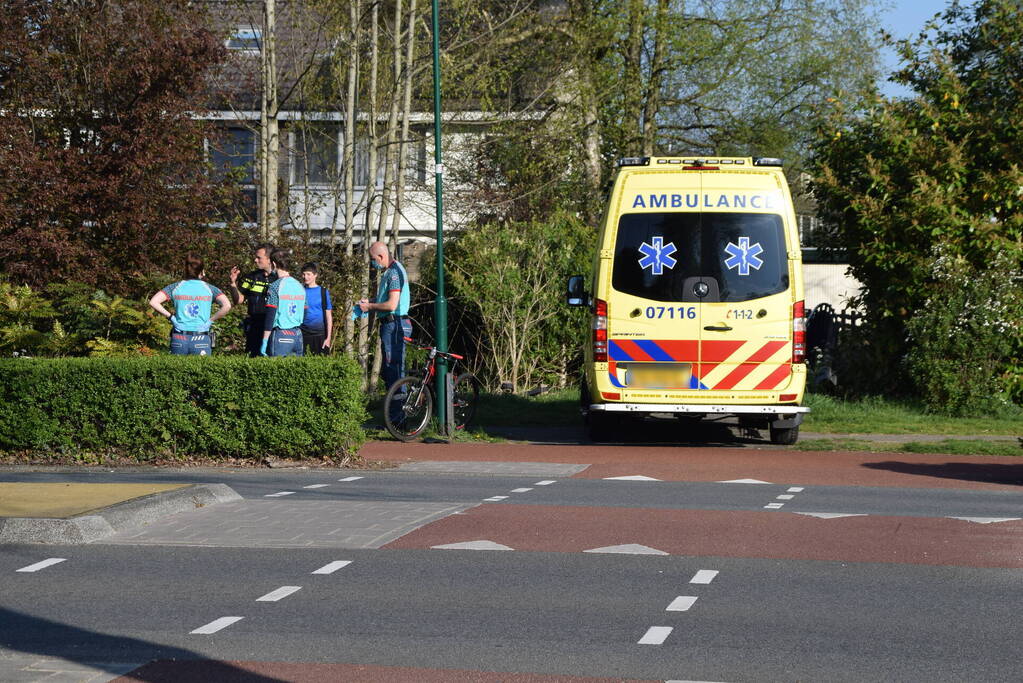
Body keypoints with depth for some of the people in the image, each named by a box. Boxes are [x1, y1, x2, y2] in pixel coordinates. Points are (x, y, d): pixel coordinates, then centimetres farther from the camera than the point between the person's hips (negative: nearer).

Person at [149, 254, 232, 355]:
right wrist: (211, 320, -2)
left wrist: (170, 317, 2)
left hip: (179, 339, 1)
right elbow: (227, 306, -11)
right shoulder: (209, 288, 3)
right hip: (201, 340, -1)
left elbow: (153, 302, -4)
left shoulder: (175, 287, 5)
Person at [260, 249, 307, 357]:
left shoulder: (275, 286, -10)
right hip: (298, 335, 6)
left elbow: (270, 316, -12)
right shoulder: (300, 286, 10)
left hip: (281, 335, -6)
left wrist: (264, 342, -10)